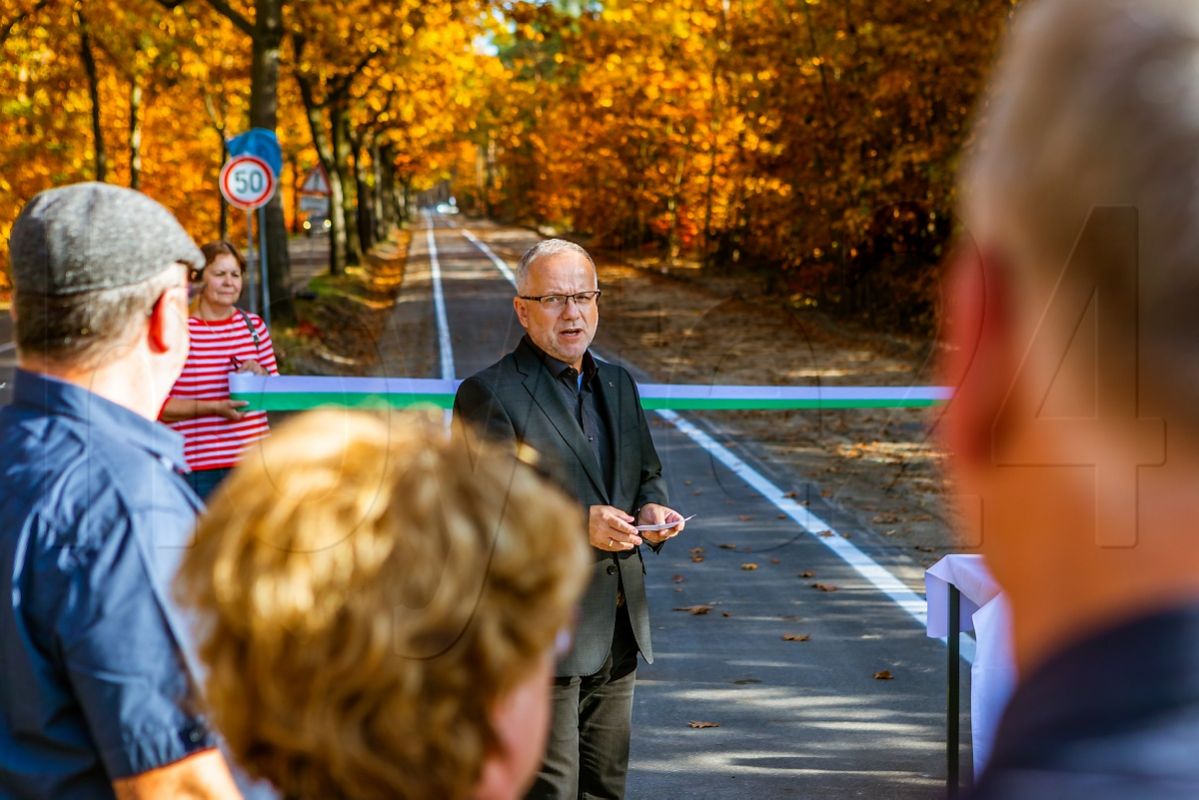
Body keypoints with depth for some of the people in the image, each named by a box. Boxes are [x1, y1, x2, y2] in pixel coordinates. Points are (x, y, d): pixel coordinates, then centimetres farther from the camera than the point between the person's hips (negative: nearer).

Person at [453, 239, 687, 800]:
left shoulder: (617, 383, 14)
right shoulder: (489, 394, -10)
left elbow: (646, 471, 24)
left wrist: (650, 506, 0)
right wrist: (576, 525, -27)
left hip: (619, 627, 7)